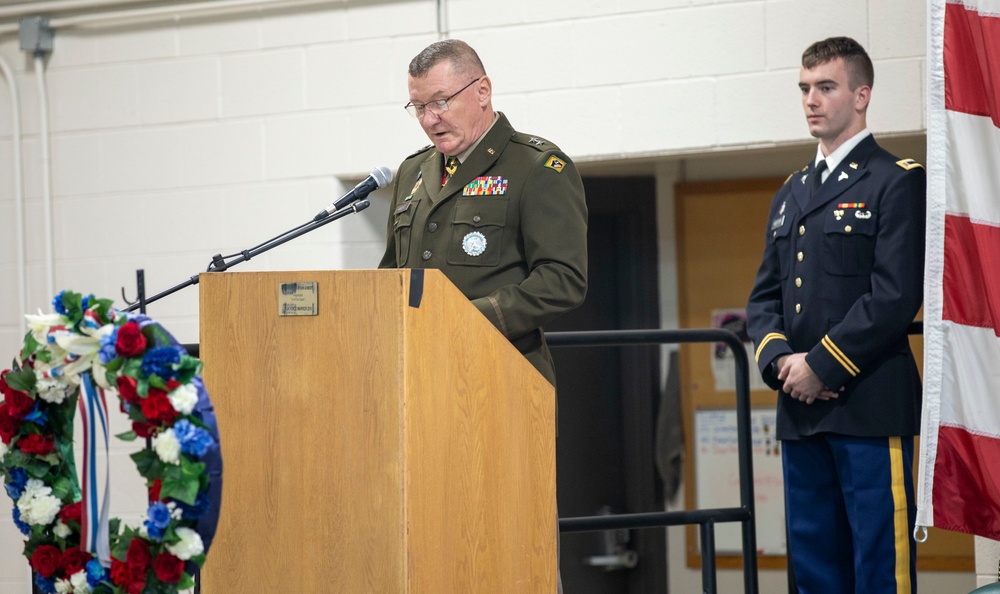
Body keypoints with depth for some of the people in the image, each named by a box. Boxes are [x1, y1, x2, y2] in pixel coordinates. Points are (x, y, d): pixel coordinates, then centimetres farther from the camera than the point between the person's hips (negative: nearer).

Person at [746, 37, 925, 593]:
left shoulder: (898, 182, -2)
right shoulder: (791, 193, 20)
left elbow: (896, 296, -12)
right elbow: (765, 294, 17)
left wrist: (822, 365, -13)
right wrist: (780, 358, -3)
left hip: (871, 407, -7)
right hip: (801, 410, 7)